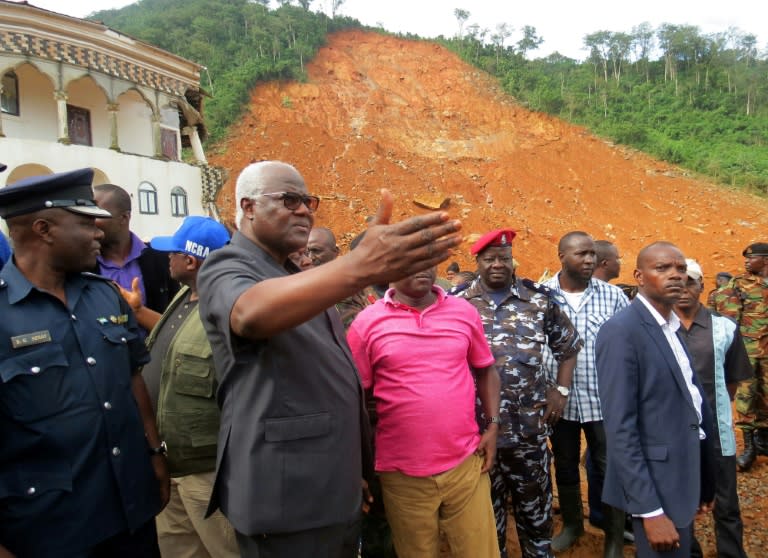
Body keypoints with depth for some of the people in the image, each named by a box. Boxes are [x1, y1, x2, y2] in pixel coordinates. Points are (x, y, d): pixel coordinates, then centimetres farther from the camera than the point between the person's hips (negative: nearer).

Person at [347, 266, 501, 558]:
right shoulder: (367, 322, -6)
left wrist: (492, 426, 3)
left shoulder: (465, 312, 2)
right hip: (403, 474, -1)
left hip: (466, 463, 2)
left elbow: (486, 371, 13)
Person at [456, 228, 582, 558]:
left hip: (530, 425, 1)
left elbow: (568, 346, 11)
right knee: (487, 505, 17)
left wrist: (561, 390, 2)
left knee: (535, 502, 17)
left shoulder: (539, 299, 0)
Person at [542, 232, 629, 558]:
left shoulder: (613, 295, -3)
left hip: (603, 400, -1)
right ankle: (571, 524, 40)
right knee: (565, 467, 18)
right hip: (559, 400, 1)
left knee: (608, 469, 9)